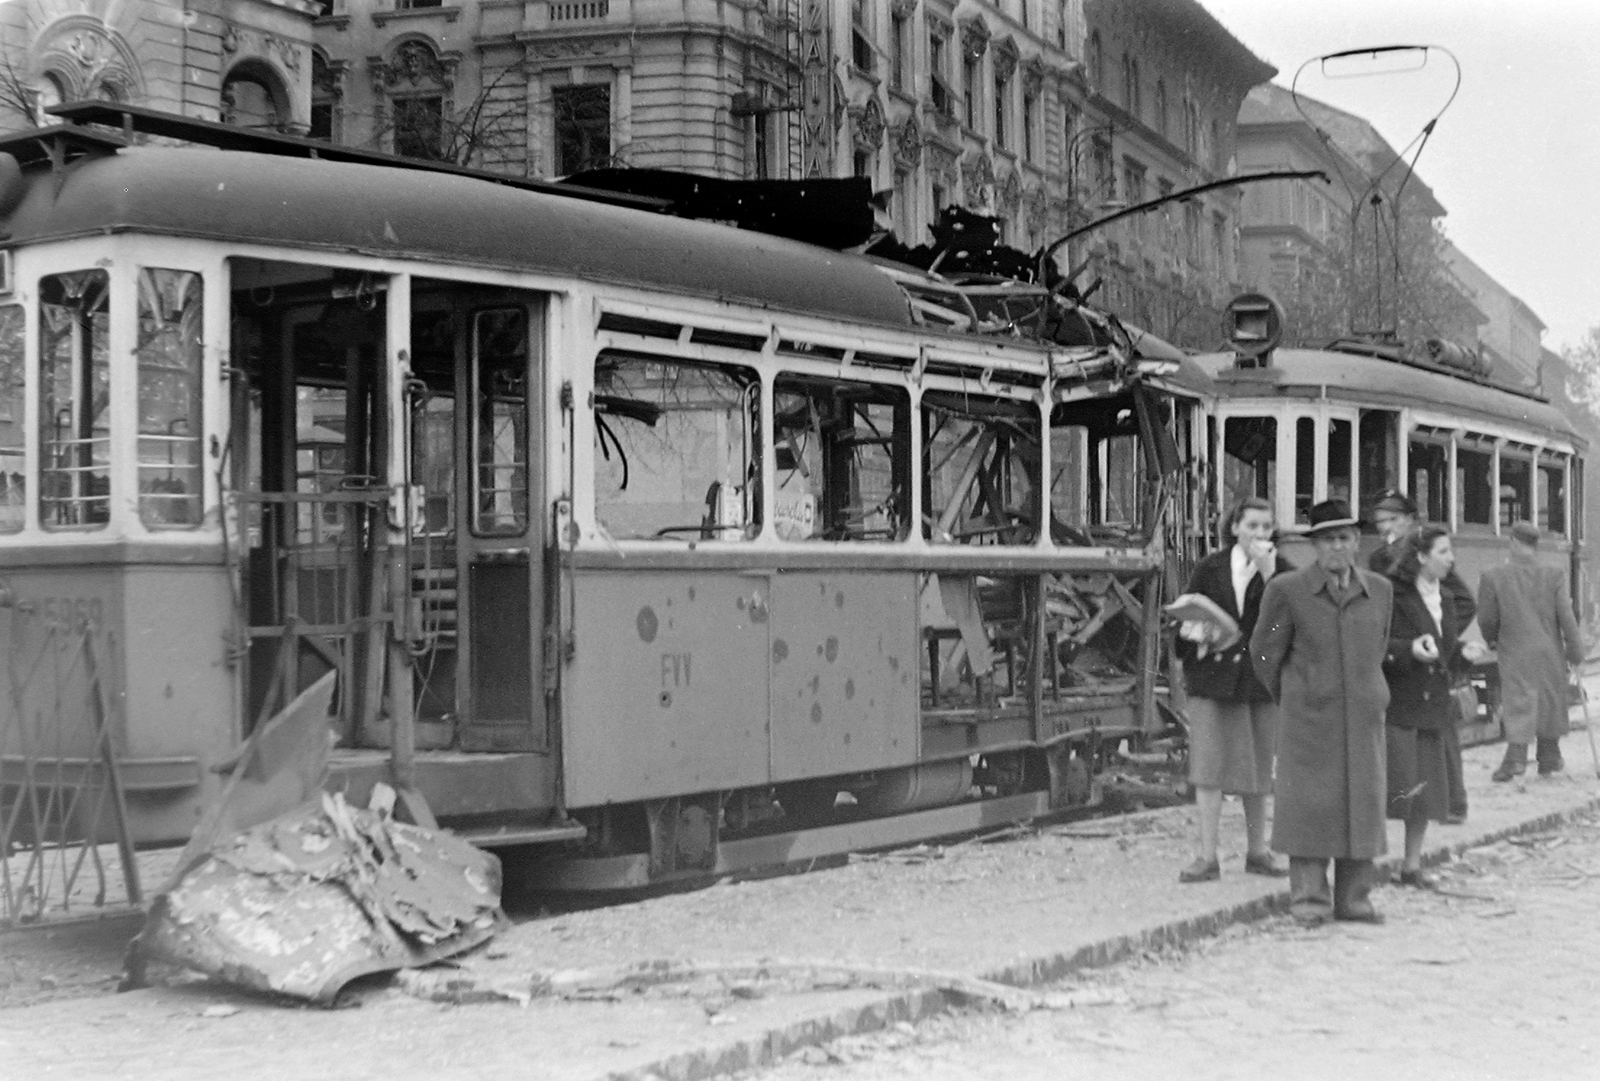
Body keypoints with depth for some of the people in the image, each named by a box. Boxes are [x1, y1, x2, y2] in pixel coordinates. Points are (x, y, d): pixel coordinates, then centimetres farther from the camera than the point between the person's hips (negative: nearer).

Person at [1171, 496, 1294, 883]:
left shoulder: (1282, 571, 2)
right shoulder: (1210, 568, 4)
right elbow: (1188, 616, 10)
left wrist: (1268, 572, -20)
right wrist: (1192, 632, -12)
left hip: (1261, 680, 1)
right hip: (1212, 678, -1)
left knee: (1258, 769, 10)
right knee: (1210, 766, -5)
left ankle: (1257, 851, 22)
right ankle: (1207, 857, -2)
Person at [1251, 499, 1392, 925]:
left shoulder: (1380, 590, 7)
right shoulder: (1287, 590, -4)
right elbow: (1265, 652, 4)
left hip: (1363, 713, 3)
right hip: (1308, 717, -3)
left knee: (1362, 799, 4)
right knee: (1309, 801, -2)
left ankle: (1353, 897, 12)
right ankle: (1308, 895, 6)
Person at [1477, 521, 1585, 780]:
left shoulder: (1492, 577, -10)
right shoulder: (1554, 576, -7)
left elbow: (1486, 620, -4)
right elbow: (1566, 617, -6)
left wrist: (1492, 640, 16)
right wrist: (1575, 649, 4)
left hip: (1515, 655, -2)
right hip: (1550, 653, 2)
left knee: (1517, 704, 2)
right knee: (1550, 704, 15)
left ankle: (1516, 756, -14)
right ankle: (1549, 758, 26)